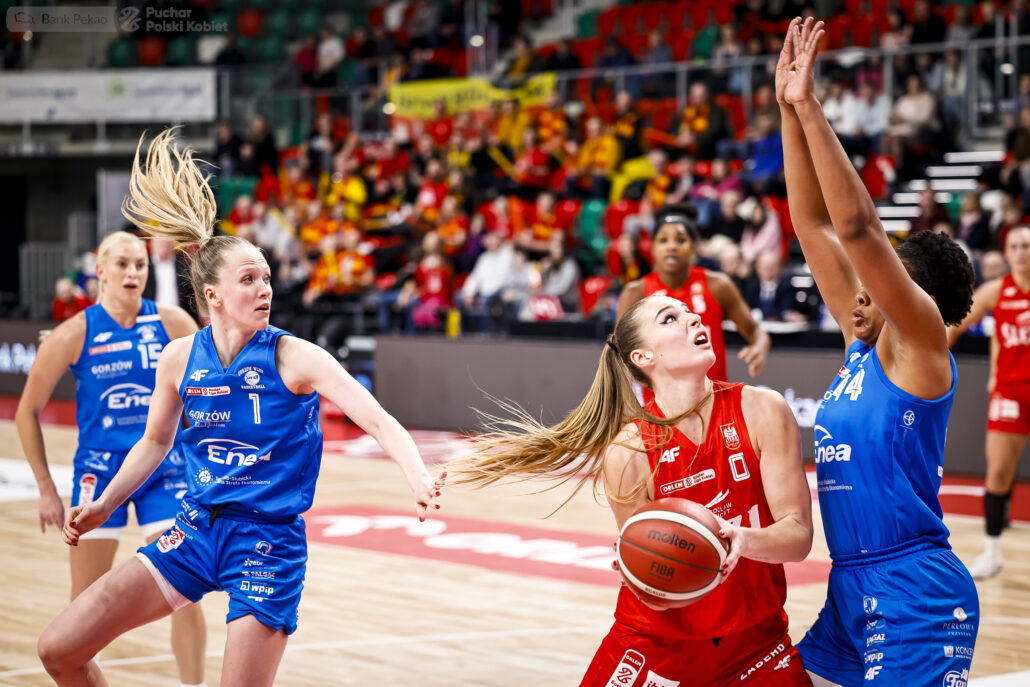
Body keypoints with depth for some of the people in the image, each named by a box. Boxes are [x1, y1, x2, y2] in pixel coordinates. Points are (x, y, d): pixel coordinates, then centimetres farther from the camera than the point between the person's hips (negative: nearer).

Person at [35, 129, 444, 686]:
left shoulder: (294, 358, -12)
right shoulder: (179, 359, 0)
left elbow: (378, 420, -19)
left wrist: (418, 477, -36)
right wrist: (103, 506, 14)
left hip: (268, 542, -4)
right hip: (196, 531, 4)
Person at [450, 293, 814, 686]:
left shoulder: (762, 411, -13)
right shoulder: (628, 451, -17)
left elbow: (798, 534, -16)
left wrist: (742, 539, -36)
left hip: (756, 643, 2)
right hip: (659, 643, -1)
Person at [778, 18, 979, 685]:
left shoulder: (919, 346, -9)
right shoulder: (863, 343, 11)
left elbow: (859, 228, -21)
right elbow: (815, 223, 10)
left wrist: (811, 110, -21)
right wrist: (789, 111, 5)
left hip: (915, 596, -9)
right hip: (854, 588, 9)